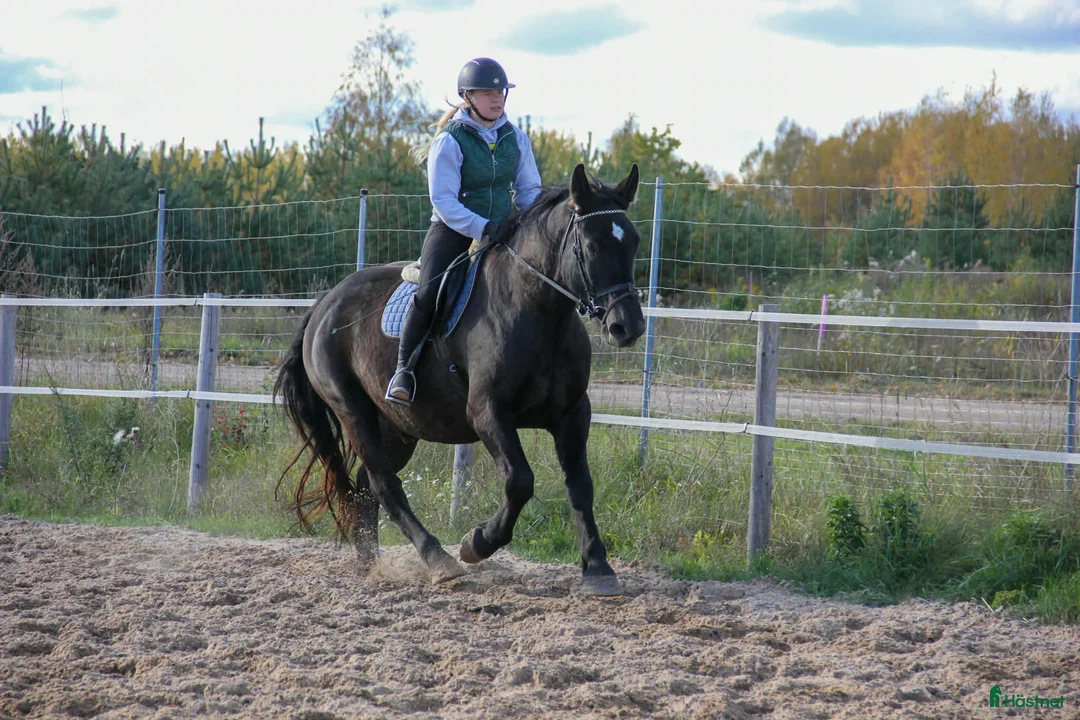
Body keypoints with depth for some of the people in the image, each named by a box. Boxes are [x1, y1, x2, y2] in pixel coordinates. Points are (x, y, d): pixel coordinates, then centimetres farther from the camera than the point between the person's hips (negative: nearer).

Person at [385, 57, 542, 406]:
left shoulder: (515, 138, 5)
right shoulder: (449, 141, -11)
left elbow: (528, 191, 11)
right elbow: (443, 201, -16)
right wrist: (482, 228, -28)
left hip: (501, 232, 5)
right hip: (453, 232, -5)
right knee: (429, 293, -26)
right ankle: (404, 369, -15)